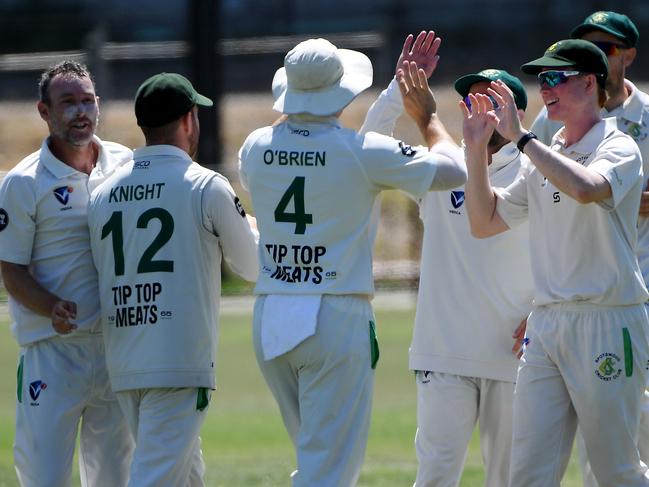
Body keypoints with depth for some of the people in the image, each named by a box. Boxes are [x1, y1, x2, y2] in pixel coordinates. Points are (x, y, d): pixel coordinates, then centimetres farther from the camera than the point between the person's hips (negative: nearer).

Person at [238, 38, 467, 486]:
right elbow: (455, 171, 0)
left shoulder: (257, 147, 5)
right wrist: (426, 117, 15)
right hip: (336, 319, -5)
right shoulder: (364, 151, -9)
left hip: (270, 320, 5)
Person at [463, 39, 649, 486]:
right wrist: (477, 148, 10)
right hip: (546, 326, 7)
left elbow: (584, 188, -29)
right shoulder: (545, 159, 17)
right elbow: (485, 222, 20)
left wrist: (520, 137, -23)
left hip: (607, 325, -7)